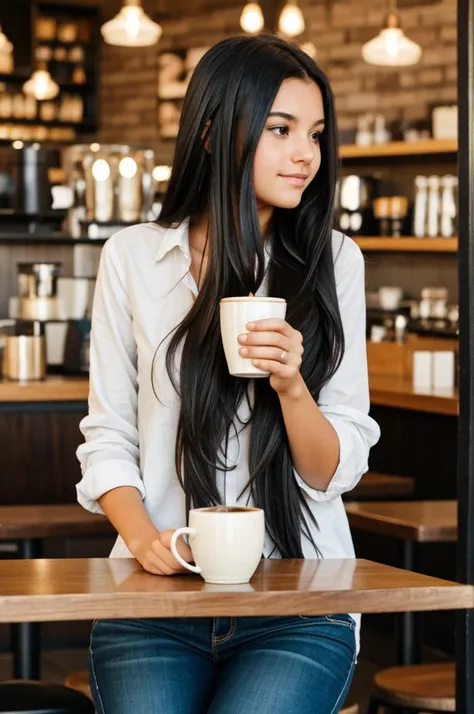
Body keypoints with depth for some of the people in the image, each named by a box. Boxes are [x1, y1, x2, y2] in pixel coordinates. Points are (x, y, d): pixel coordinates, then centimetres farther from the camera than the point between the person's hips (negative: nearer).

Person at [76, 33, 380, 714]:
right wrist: (143, 539, -11)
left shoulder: (332, 261, 5)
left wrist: (292, 385, -15)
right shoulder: (131, 258, 5)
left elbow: (337, 470, 4)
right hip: (154, 604, 0)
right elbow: (107, 440, 7)